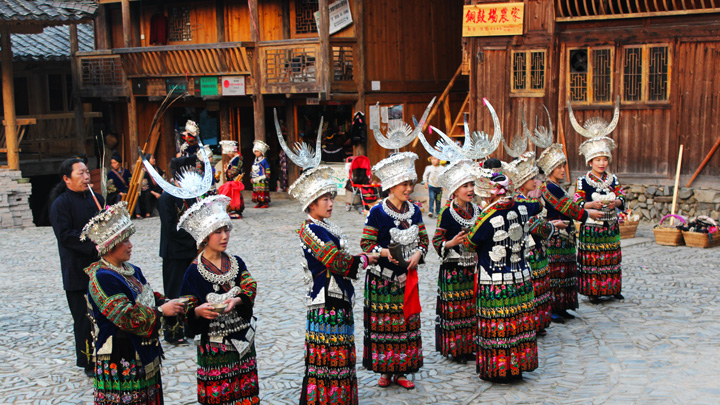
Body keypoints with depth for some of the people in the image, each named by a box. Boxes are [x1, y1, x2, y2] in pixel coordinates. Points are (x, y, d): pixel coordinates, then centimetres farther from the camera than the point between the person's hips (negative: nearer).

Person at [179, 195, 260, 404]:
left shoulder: (236, 263, 4)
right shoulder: (195, 271, -8)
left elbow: (250, 290, -4)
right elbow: (187, 311, -8)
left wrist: (236, 301, -23)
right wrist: (198, 311, -29)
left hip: (242, 338, 4)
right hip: (214, 345, -4)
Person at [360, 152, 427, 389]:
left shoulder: (414, 211, 6)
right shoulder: (377, 212, -9)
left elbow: (423, 239, 11)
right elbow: (366, 244, -8)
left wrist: (418, 254, -9)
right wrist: (385, 252, -24)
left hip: (407, 277, 5)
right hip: (382, 278, -4)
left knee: (406, 322, 6)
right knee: (383, 323, 0)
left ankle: (401, 370, 17)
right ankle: (384, 371, 13)